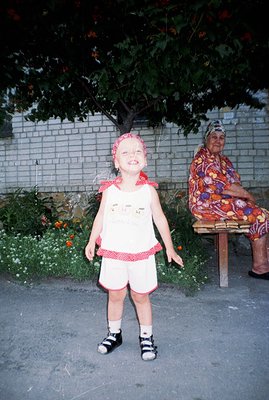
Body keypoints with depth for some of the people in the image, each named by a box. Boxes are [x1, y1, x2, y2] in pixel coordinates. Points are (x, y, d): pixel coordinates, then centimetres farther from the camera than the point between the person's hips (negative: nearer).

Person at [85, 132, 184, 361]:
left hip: (141, 253, -1)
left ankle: (146, 337, 31)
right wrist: (92, 241, 7)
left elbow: (160, 219, 2)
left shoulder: (149, 190, -7)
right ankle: (114, 334, 36)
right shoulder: (110, 190, -5)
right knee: (115, 295, 15)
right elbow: (101, 216, 7)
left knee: (141, 296, 11)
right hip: (113, 252, 1)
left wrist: (170, 248, 7)